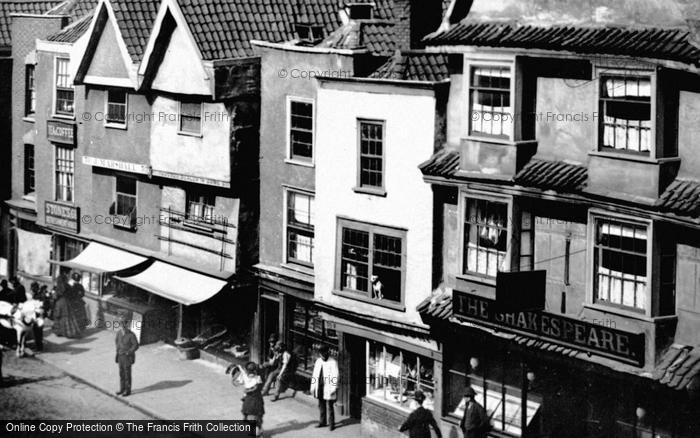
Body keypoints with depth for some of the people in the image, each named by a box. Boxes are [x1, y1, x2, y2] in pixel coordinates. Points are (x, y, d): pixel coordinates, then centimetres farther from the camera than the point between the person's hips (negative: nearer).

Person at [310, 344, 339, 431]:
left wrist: (334, 389, -16)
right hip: (319, 387, 6)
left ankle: (331, 424, 7)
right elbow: (314, 374, 13)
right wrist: (313, 387, 11)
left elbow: (335, 376, -12)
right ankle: (322, 422, 26)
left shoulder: (333, 362, -10)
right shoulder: (318, 361, 9)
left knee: (329, 407, -2)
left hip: (328, 388, -6)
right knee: (321, 406, 15)